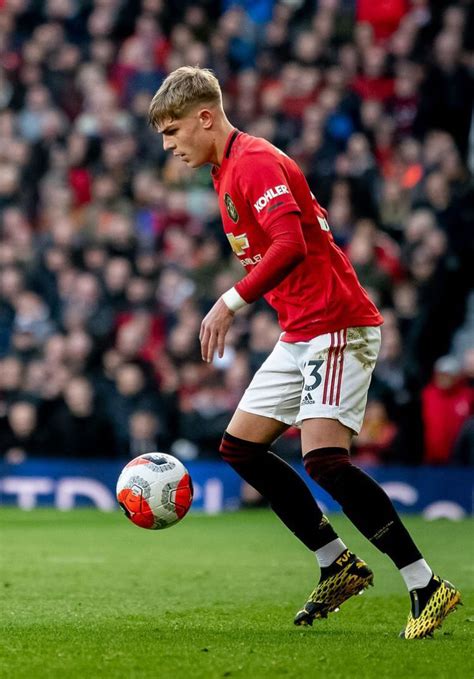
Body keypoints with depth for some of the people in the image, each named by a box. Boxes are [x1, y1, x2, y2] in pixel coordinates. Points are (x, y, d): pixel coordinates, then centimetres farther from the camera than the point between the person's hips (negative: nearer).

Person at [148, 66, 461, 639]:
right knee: (239, 447, 9)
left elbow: (291, 244, -29)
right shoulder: (227, 172, 16)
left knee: (323, 458, -20)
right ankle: (338, 565, 15)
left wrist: (231, 302, -29)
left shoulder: (255, 163, -15)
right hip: (298, 335, 11)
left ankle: (426, 587, -15)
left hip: (338, 327, -11)